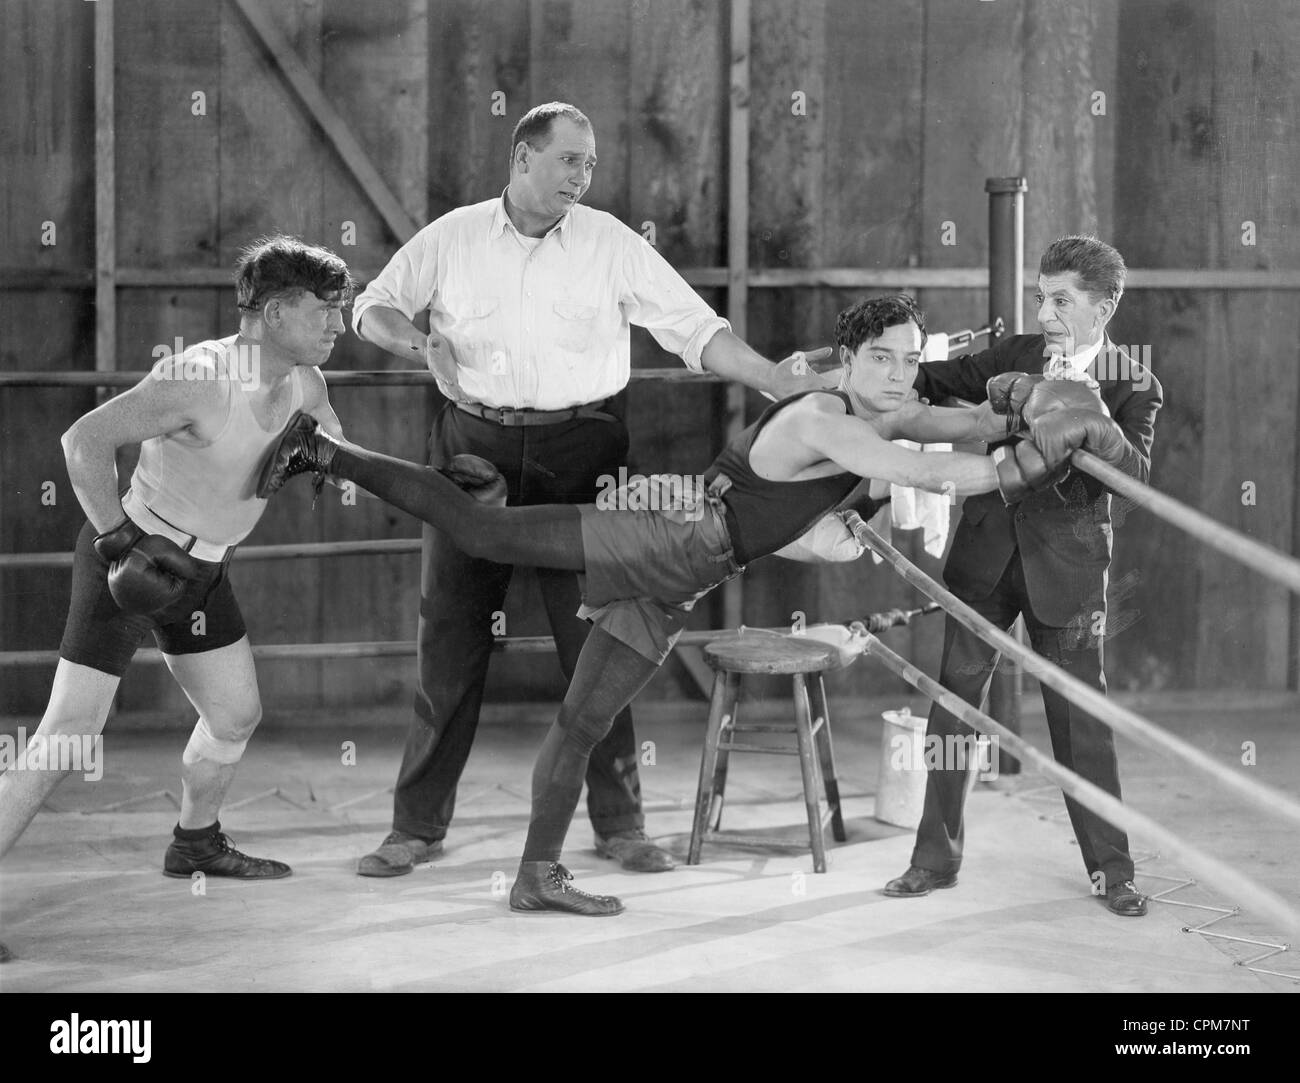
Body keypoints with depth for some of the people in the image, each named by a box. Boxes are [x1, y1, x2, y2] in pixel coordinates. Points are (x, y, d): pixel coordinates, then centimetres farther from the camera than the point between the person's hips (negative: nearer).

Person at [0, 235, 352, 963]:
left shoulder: (304, 385, -2)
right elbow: (86, 439, -32)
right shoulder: (201, 379, -27)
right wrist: (119, 543, -33)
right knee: (71, 732, -14)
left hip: (199, 569, 8)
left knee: (236, 715, 18)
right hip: (130, 558, -8)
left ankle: (197, 843, 43)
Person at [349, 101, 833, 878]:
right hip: (476, 446, 1)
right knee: (450, 639, 3)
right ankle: (418, 825, 12)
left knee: (596, 638, -1)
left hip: (580, 451, 0)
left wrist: (771, 379, -12)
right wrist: (421, 342, -9)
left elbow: (693, 326, -1)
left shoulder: (612, 244, 2)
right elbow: (374, 307, 12)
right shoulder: (453, 238, 4)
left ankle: (620, 822, 9)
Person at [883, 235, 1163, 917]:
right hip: (986, 553, 3)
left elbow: (1134, 475, -17)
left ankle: (1110, 867, 12)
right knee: (953, 699, 3)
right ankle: (936, 856, 12)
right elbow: (936, 381, 9)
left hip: (1065, 566, -3)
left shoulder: (1133, 387, -4)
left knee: (1079, 714, 1)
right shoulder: (1017, 355, 6)